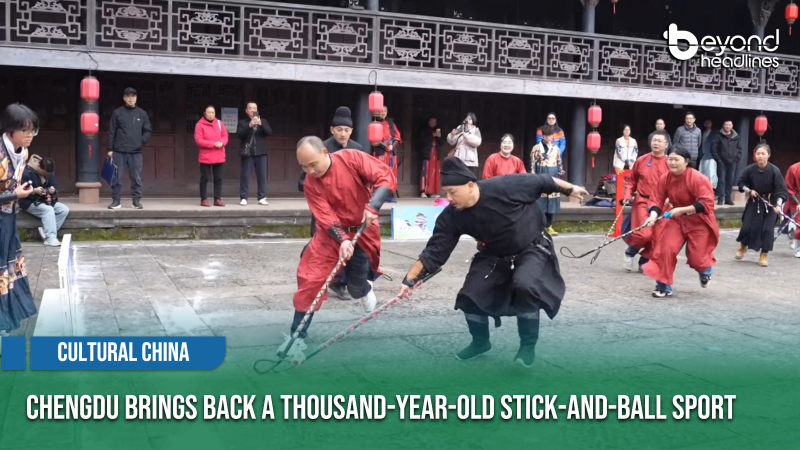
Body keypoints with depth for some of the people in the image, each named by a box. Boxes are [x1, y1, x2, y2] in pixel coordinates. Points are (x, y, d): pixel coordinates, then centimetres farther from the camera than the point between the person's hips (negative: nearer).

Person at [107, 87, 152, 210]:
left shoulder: (142, 113, 9)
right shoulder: (117, 113, 5)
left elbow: (148, 131, 12)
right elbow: (111, 132, 4)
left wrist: (141, 141, -4)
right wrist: (110, 149, -1)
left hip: (136, 152, 1)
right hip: (119, 151, -1)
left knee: (136, 178, 2)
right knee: (116, 177, 0)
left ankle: (137, 200, 9)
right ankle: (116, 201, 7)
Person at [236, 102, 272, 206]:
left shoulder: (263, 121, 14)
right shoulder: (242, 122, 8)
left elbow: (269, 132, -1)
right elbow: (239, 134, -8)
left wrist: (261, 124, -16)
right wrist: (249, 125, -19)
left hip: (261, 153, 2)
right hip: (247, 153, -2)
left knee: (262, 176, 0)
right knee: (245, 176, -2)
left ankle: (262, 198, 4)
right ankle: (243, 198, 2)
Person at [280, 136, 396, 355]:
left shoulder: (352, 158, -18)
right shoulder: (310, 184, -12)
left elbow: (387, 177, -22)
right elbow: (325, 218, -18)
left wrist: (372, 206, -35)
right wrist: (343, 240, -34)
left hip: (363, 230, -1)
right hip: (331, 233, 1)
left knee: (356, 286, 2)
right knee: (310, 277, -11)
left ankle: (365, 288, 43)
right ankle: (298, 334, 1)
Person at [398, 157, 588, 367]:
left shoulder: (505, 186, -31)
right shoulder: (451, 216, -19)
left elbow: (543, 182, -15)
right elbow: (434, 252, -16)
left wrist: (571, 189, -1)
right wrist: (410, 278, -23)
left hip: (533, 249, -4)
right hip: (494, 256, 5)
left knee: (524, 286, -30)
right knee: (470, 294, -5)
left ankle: (528, 346, -8)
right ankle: (481, 342, 24)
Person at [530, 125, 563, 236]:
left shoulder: (556, 148, 14)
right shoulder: (536, 148, 2)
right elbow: (533, 164, 0)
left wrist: (560, 171, 2)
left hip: (553, 178, 4)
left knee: (553, 203, 4)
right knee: (540, 203, -8)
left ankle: (549, 226, 13)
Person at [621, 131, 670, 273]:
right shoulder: (641, 161, 4)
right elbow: (632, 180, 13)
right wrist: (628, 194, -1)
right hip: (642, 202, -1)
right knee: (644, 233, -17)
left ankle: (644, 262, 23)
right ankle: (630, 253, 12)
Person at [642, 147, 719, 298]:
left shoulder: (698, 178, -24)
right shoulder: (665, 178, -8)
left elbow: (706, 204, -26)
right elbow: (657, 200, -5)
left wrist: (682, 210, -29)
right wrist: (654, 215, -24)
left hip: (698, 222, -4)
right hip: (675, 219, 4)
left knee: (696, 257, 2)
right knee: (665, 250, -13)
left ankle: (705, 270, 43)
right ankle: (663, 286, 1)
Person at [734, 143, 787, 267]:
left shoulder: (774, 171, -18)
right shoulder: (750, 169, -12)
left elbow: (781, 190, -17)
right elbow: (741, 183, 5)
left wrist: (778, 205, -30)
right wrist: (749, 190, -12)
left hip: (770, 204, -1)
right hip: (754, 202, 1)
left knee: (768, 229, -3)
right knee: (747, 226, -1)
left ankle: (763, 256, 13)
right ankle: (743, 246, 31)